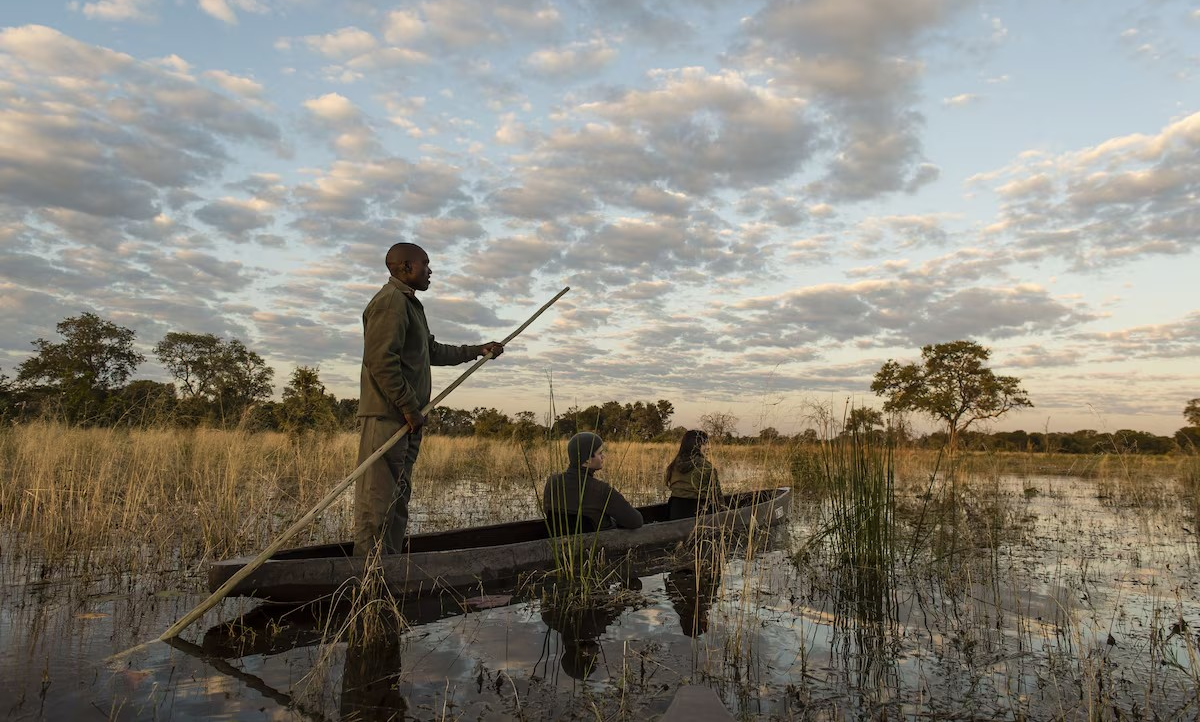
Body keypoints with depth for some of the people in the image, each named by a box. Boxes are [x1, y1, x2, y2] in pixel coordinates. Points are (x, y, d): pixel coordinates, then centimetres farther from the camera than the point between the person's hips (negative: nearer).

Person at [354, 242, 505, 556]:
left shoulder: (408, 303, 24)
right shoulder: (392, 301, -10)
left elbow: (432, 351, 32)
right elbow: (381, 361, -19)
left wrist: (477, 351, 30)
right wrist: (409, 408, -18)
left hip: (406, 420, 11)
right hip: (388, 416, -11)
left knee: (397, 498, 12)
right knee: (378, 498, -8)